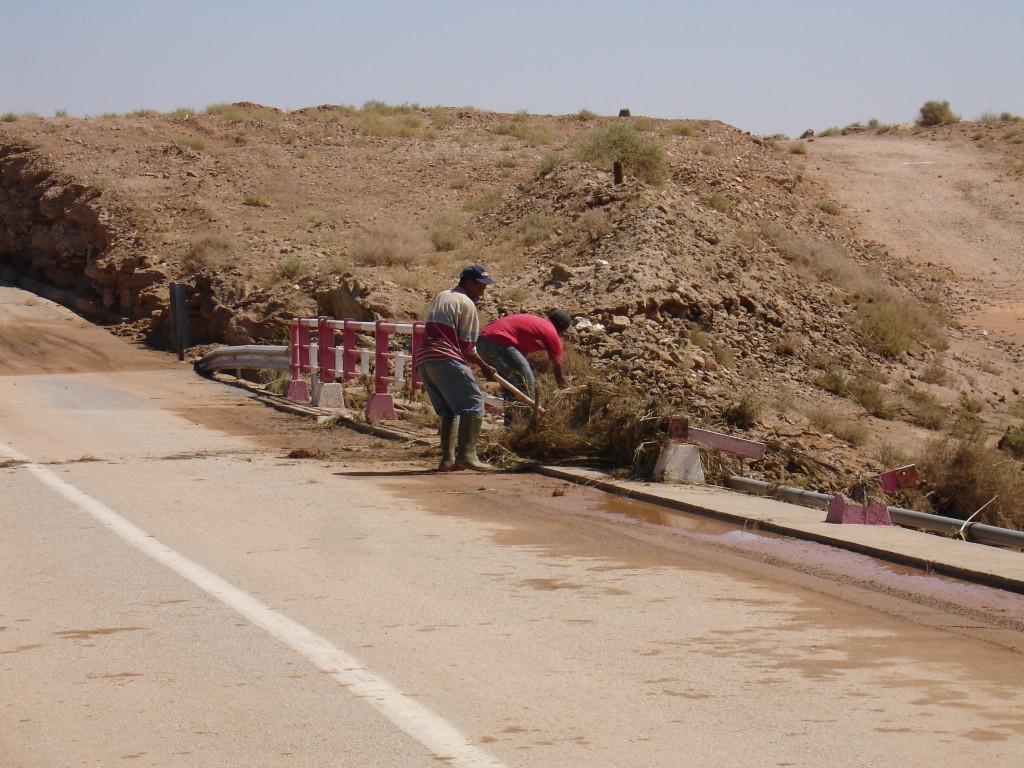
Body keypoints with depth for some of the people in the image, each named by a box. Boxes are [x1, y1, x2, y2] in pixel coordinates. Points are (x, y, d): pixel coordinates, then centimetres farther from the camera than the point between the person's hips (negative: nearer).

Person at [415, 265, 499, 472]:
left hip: (423, 360, 9)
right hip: (446, 359, -9)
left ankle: (447, 459, 10)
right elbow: (467, 348, -2)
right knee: (473, 403, -11)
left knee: (448, 411, 16)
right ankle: (466, 455, -25)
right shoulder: (466, 304, 0)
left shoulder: (441, 297, 26)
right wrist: (484, 367, 12)